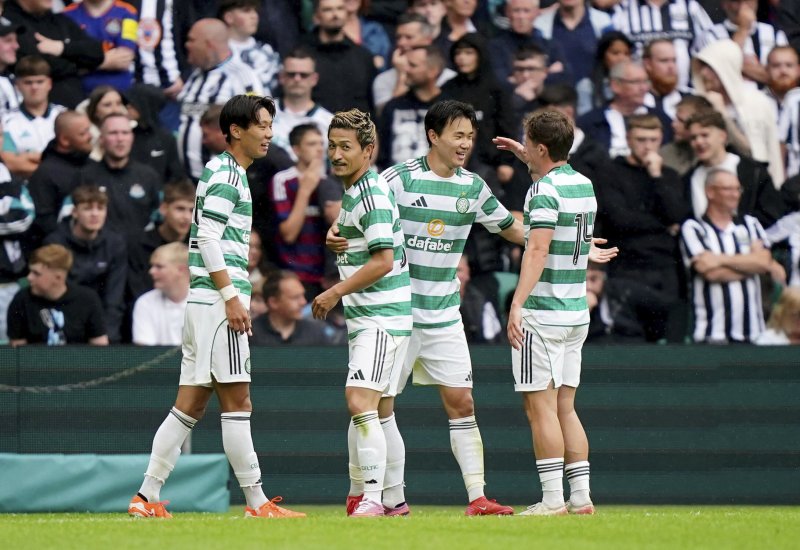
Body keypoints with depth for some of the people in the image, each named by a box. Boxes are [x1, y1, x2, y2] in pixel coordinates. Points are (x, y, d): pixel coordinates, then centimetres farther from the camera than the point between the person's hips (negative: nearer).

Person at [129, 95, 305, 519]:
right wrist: (231, 297, -19)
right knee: (236, 401, -8)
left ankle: (148, 497, 7)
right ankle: (257, 503, -7)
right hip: (218, 298, -10)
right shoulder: (225, 175, -9)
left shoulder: (229, 173, 21)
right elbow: (208, 238, -17)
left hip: (207, 301, 10)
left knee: (189, 404, 8)